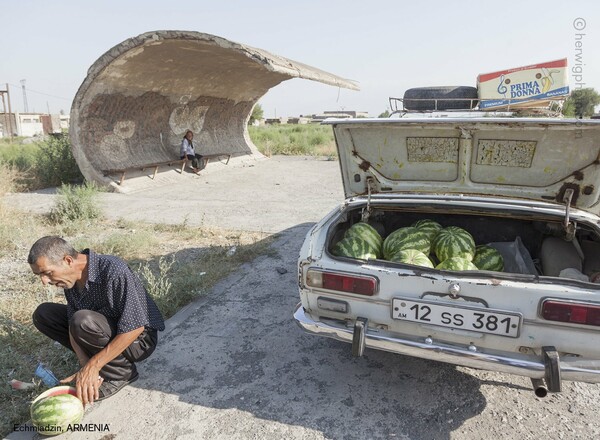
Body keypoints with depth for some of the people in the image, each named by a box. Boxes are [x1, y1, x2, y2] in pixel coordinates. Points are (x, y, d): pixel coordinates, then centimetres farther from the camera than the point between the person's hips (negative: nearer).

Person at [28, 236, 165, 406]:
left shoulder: (112, 270, -30)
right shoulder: (71, 278, -6)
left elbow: (135, 327, -32)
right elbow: (73, 328, -6)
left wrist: (93, 366, -30)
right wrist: (85, 365, -22)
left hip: (139, 339, -8)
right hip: (109, 332, 8)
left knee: (83, 321, -33)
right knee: (43, 314, 0)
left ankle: (121, 372, -10)